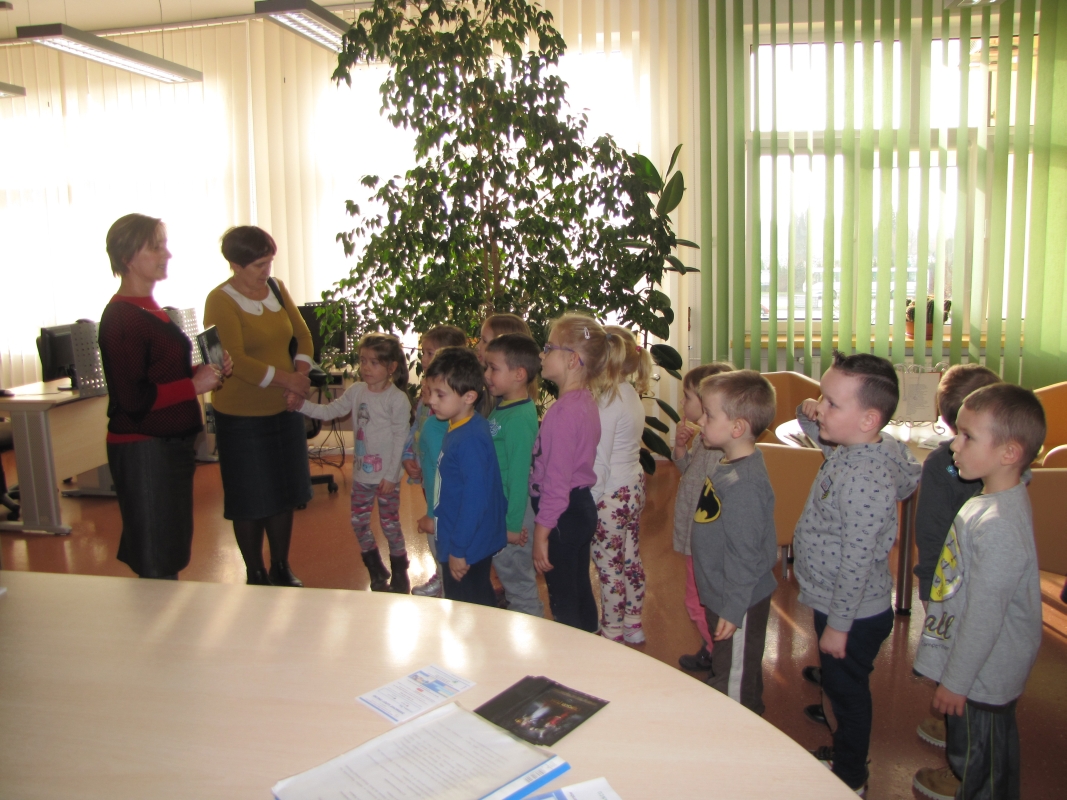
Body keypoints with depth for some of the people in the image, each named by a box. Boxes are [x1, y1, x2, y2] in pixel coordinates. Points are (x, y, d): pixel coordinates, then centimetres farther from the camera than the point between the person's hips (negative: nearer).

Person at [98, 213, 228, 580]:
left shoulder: (150, 308, 12)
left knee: (172, 549, 18)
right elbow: (133, 399, -23)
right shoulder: (121, 317, -17)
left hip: (171, 443, 10)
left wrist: (206, 371, 4)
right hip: (141, 449, -10)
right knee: (157, 565, 0)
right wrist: (194, 385, -19)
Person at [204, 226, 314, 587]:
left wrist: (301, 372, -11)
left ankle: (282, 568, 31)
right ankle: (256, 575, 23)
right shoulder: (220, 301, -13)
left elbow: (302, 334, 7)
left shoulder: (277, 288, 6)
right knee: (251, 501, 6)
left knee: (285, 493, 14)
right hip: (242, 416, -6)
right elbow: (235, 360, -22)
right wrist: (285, 379, -23)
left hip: (285, 409, 6)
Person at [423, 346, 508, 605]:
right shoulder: (458, 428, 4)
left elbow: (475, 500, -26)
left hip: (467, 548, -9)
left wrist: (458, 550, -21)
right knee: (481, 605, 23)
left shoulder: (471, 440, -25)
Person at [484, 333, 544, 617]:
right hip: (494, 510, 9)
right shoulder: (501, 407, 6)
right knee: (507, 575, 22)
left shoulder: (520, 418, -23)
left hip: (511, 513, -9)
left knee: (519, 584, 6)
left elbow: (519, 475, -22)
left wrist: (513, 524, -19)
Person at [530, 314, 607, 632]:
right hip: (583, 506, 9)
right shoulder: (586, 401, 6)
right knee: (580, 590, 21)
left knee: (563, 602, 4)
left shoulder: (564, 410, -23)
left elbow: (556, 478, -23)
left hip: (562, 513, -9)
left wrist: (541, 532, -17)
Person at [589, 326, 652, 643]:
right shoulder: (632, 395, 4)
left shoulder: (609, 404, -21)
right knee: (631, 558, 19)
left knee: (609, 566, 5)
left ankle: (612, 634, 18)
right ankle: (633, 625, 33)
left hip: (611, 495, -9)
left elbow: (599, 463, -20)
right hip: (634, 486, 9)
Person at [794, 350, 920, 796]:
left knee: (847, 690, 12)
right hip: (834, 606, 9)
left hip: (853, 616, -9)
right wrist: (810, 420, -2)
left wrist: (838, 624, -20)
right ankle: (843, 753, 47)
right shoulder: (849, 451, -4)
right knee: (839, 686, 26)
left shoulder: (865, 478, -32)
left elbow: (857, 560, -29)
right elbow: (827, 440, 21)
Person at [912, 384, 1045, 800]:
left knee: (977, 752, 13)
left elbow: (984, 617, -27)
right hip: (986, 667, 9)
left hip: (983, 673, -9)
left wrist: (956, 682, -17)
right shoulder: (996, 498, -2)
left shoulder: (999, 528, -33)